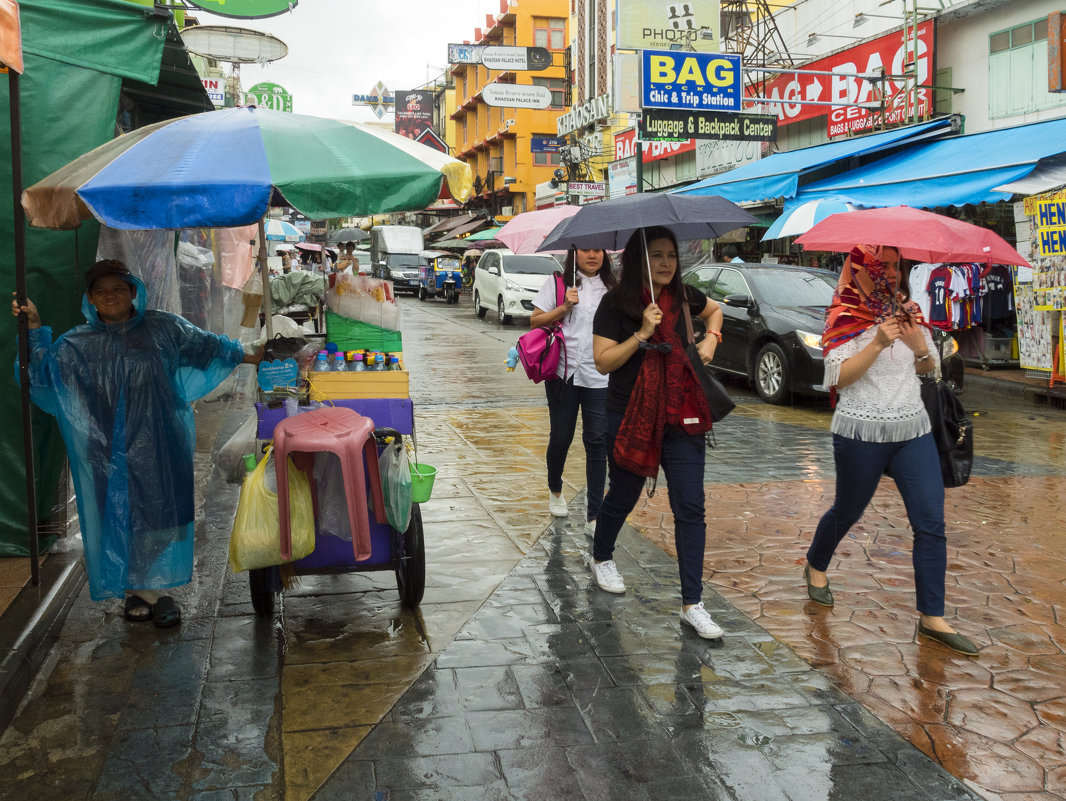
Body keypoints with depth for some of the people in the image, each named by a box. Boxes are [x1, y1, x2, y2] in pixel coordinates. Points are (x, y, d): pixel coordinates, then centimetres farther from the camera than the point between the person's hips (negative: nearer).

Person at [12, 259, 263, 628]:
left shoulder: (162, 328, 4)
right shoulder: (78, 343, 7)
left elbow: (206, 345, 12)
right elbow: (45, 373, -2)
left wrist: (251, 356, 12)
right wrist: (35, 328, -10)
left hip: (158, 447, 0)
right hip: (110, 452, 0)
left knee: (160, 514, 3)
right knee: (120, 518, 3)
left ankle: (155, 590, 14)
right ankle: (137, 590, 13)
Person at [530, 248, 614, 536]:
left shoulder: (611, 288, 10)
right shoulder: (557, 283, 4)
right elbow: (535, 321, 1)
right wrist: (563, 308, -11)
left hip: (600, 376, 1)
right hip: (563, 372, -1)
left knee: (597, 442, -3)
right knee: (560, 437, 9)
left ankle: (594, 517, 1)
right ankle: (555, 490, 38)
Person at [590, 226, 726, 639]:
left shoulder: (683, 295, 5)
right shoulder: (616, 303, -7)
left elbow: (714, 309, 28)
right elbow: (603, 361, -13)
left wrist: (711, 338, 11)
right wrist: (642, 334, -22)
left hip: (682, 418, 3)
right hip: (630, 417, -3)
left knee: (690, 508, -3)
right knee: (623, 497, 14)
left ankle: (692, 604, 2)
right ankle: (601, 558, 44)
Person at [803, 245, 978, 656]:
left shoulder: (908, 311, 10)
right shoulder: (845, 317, -6)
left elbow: (931, 368, 13)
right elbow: (838, 376, -14)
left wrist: (919, 344, -7)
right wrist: (877, 344, -23)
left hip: (913, 429, 5)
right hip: (861, 433, -5)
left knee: (931, 523, -3)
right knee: (847, 512, 12)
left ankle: (932, 617, 4)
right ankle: (816, 567, 43)